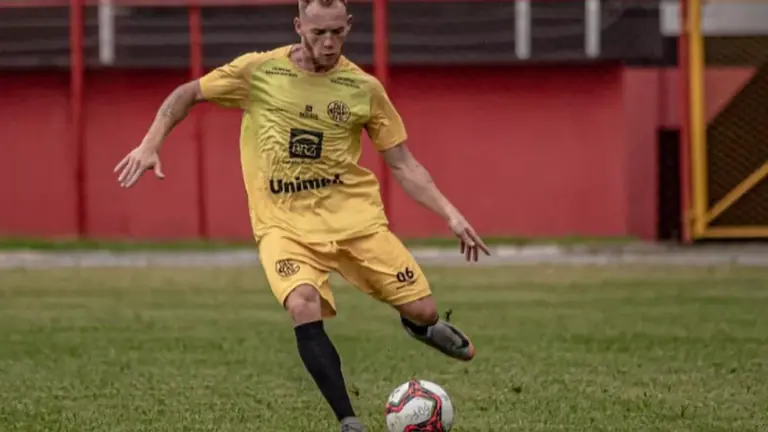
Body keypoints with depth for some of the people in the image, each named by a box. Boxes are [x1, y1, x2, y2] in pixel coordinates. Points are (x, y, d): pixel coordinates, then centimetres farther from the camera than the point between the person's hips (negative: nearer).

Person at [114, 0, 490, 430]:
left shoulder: (364, 88, -1)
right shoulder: (258, 71, -5)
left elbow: (404, 164, 5)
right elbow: (188, 94, 7)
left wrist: (450, 214, -4)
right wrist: (150, 145, -5)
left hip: (354, 215, 2)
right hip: (284, 223, -2)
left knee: (422, 309, -3)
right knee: (304, 309, -30)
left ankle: (422, 325, 39)